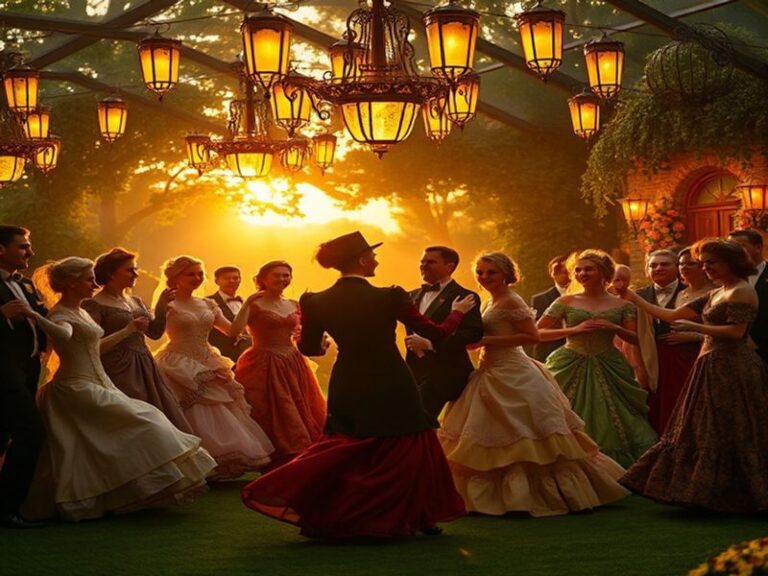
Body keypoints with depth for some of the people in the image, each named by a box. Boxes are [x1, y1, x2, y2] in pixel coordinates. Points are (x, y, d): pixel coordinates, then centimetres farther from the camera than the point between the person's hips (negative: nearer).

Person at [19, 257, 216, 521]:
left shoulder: (81, 312, 15)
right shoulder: (60, 315, -15)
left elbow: (96, 346, 25)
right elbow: (63, 335, -39)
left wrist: (129, 329, 30)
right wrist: (35, 317, -53)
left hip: (95, 385, 10)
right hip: (78, 388, -10)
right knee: (140, 423, -12)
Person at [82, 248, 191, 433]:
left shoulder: (135, 301, 14)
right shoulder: (94, 304, -8)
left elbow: (155, 333, 11)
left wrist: (161, 306, 0)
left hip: (145, 369, 7)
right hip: (120, 371, -7)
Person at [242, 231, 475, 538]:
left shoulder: (317, 303, -6)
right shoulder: (390, 297, -15)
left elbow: (308, 348, 9)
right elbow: (436, 333, -7)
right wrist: (458, 312, 13)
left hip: (348, 390, 4)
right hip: (392, 389, -4)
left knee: (342, 453, 17)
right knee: (406, 454, 10)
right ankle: (416, 517, 18)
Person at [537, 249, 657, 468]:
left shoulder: (622, 305, 5)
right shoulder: (566, 302, 2)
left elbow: (635, 339, 5)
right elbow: (537, 333, -2)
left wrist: (615, 328, -13)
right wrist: (574, 330, -12)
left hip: (609, 370, 0)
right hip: (571, 368, 0)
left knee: (610, 423, -1)